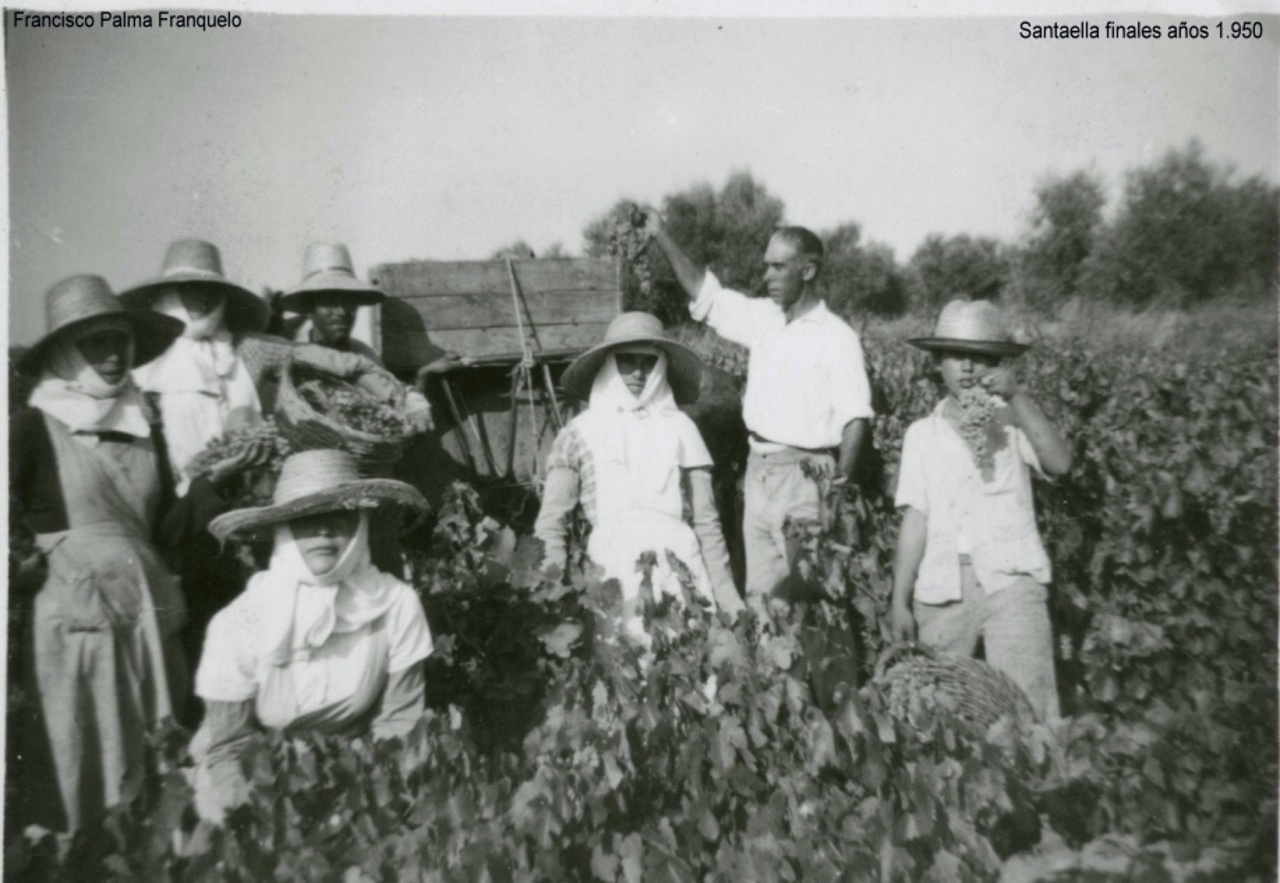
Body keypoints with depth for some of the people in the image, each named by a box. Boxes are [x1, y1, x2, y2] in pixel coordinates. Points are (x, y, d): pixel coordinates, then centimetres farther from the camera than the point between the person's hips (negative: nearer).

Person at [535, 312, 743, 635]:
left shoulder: (679, 428, 12)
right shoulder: (579, 433, 7)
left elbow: (706, 522, 13)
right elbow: (550, 523, 7)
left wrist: (728, 597, 9)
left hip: (680, 563, 2)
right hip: (612, 571, -1)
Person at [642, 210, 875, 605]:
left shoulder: (837, 337, -8)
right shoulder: (763, 317, 9)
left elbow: (856, 416, -12)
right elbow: (704, 291, 11)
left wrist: (842, 476, -24)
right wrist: (662, 235, 4)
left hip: (803, 472, -6)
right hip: (758, 469, 6)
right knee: (760, 589, 12)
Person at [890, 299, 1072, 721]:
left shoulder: (1012, 421, 6)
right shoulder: (922, 433, 10)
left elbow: (1059, 463, -13)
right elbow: (916, 519, 8)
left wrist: (1017, 397, -15)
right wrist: (899, 598, 5)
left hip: (1011, 579, -2)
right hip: (943, 588, 2)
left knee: (1028, 704, -9)